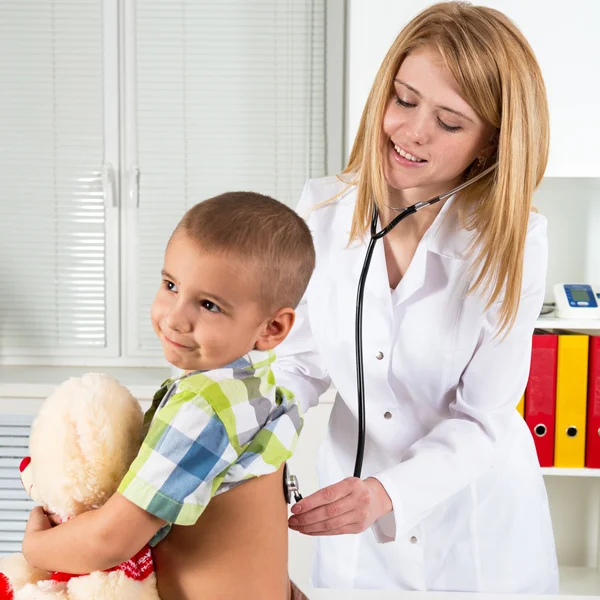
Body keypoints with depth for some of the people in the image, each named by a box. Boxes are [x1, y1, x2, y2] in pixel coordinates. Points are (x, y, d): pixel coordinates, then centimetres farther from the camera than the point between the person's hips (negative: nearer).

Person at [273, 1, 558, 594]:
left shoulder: (514, 244, -19)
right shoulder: (323, 211, -12)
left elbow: (481, 418, -17)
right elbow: (301, 361, -4)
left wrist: (388, 493, -32)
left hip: (477, 512, -2)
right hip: (354, 482, 2)